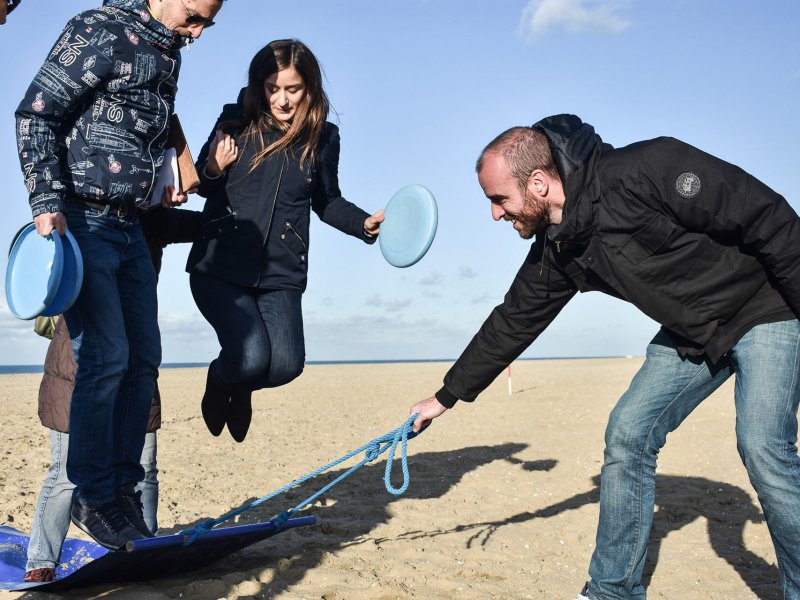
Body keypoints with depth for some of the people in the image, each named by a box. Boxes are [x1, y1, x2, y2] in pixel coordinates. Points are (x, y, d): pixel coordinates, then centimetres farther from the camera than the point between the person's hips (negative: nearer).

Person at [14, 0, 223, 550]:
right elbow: (36, 114, -12)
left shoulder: (169, 55, 15)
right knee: (105, 355, -11)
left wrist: (157, 189, 10)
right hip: (80, 220, -8)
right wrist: (47, 201, -20)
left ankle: (123, 487, 19)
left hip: (130, 226, 9)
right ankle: (95, 499, 3)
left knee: (144, 359, 8)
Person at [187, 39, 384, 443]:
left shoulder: (322, 137, 4)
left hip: (281, 274, 2)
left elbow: (326, 202, 17)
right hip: (220, 266, -2)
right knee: (250, 357, -19)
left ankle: (240, 387, 26)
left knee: (285, 364, -13)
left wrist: (365, 223, 0)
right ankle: (219, 381, 22)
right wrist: (213, 170, -12)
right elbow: (201, 184, 11)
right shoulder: (236, 121, 0)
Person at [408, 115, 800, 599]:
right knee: (628, 435, -1)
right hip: (689, 334, 7)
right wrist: (447, 396, 8)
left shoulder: (651, 170, -29)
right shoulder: (556, 251, -6)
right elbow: (513, 323, 5)